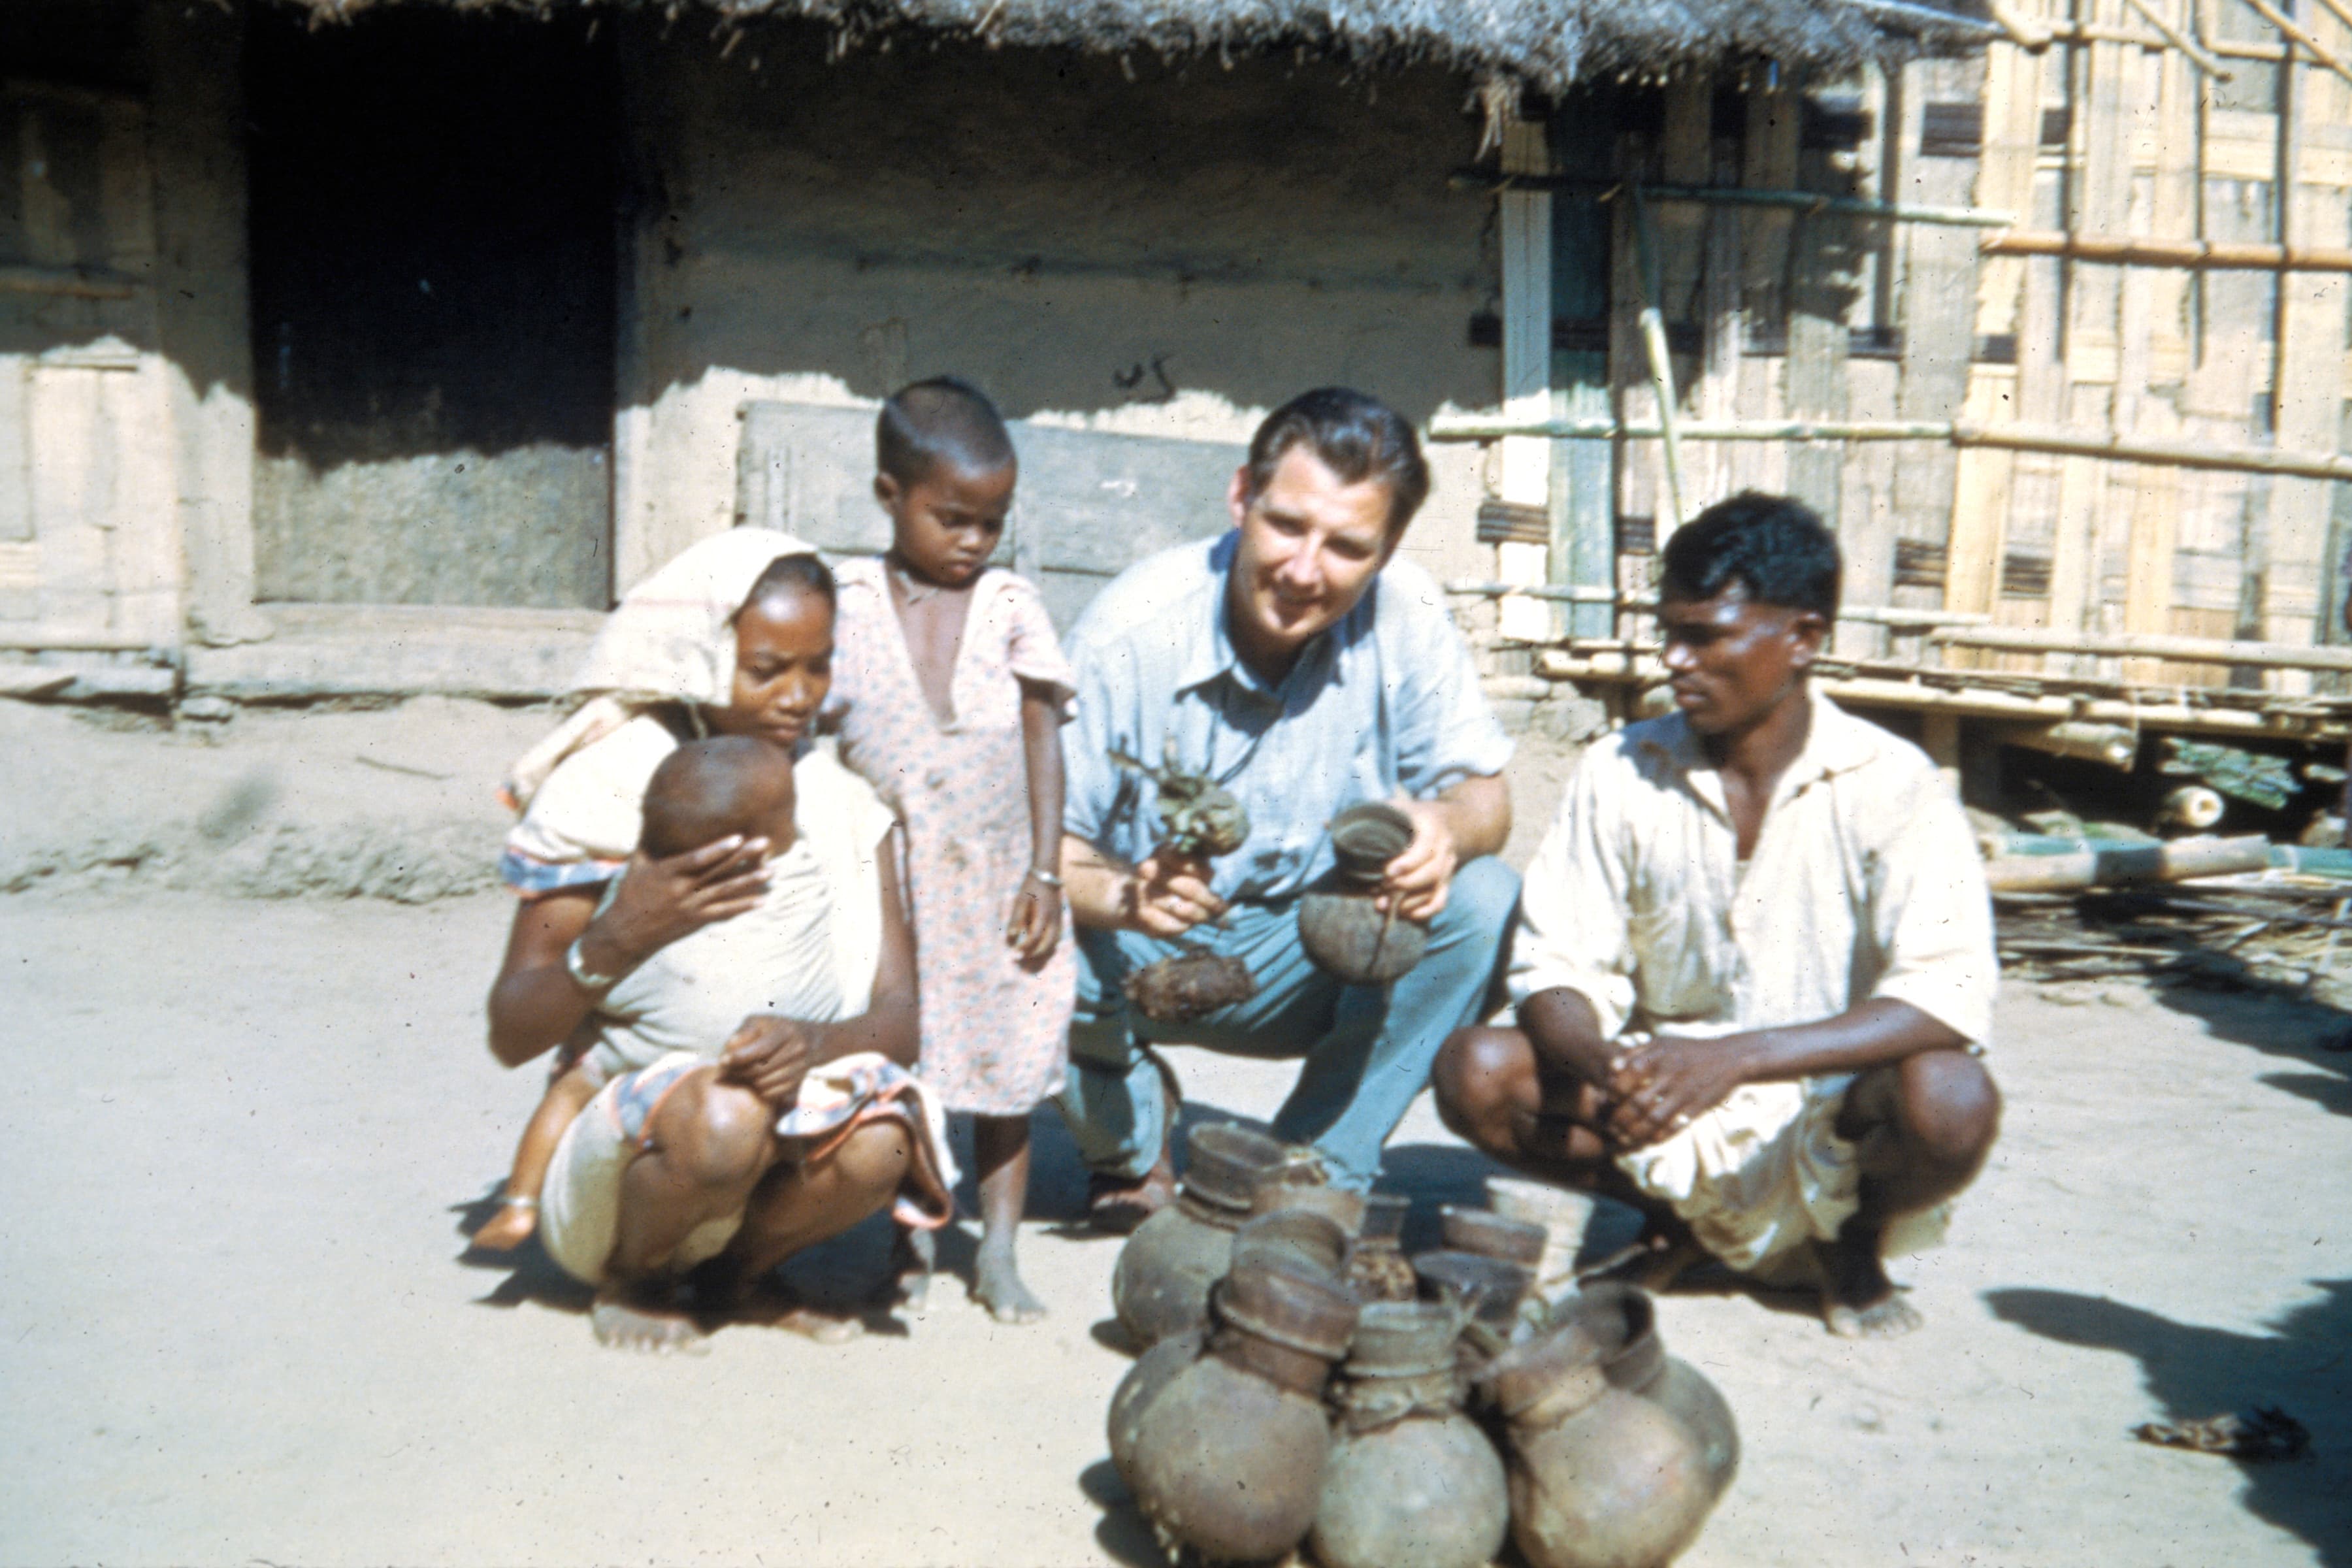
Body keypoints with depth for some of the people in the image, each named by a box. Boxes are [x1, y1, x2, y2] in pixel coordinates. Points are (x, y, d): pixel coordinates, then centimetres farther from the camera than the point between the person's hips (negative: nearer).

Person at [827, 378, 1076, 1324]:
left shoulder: (1010, 605, 1)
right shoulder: (848, 606, 0)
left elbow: (1044, 737, 1)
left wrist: (1045, 873, -5)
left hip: (997, 884, 1)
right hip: (888, 887, 0)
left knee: (1008, 1067, 7)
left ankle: (998, 1252, 20)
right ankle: (911, 1248, 22)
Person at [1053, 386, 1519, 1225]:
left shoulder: (1405, 615, -15)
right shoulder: (1130, 631, -21)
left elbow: (1483, 791, -9)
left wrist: (1449, 830, -35)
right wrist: (1122, 896, -44)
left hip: (1303, 961, 2)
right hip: (1141, 956, -2)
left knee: (1480, 899, -22)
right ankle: (1131, 1145, 3)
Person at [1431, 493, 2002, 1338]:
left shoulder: (1890, 785, -12)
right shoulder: (1619, 773, -4)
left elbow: (1946, 997, -22)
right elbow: (1555, 966, -6)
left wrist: (1736, 1057, -35)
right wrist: (1605, 1068, -29)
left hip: (1831, 1122, -2)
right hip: (1672, 1120, 2)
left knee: (1950, 1098, -34)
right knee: (1475, 1070, -22)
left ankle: (1851, 1238, 1)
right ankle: (1670, 1215, 5)